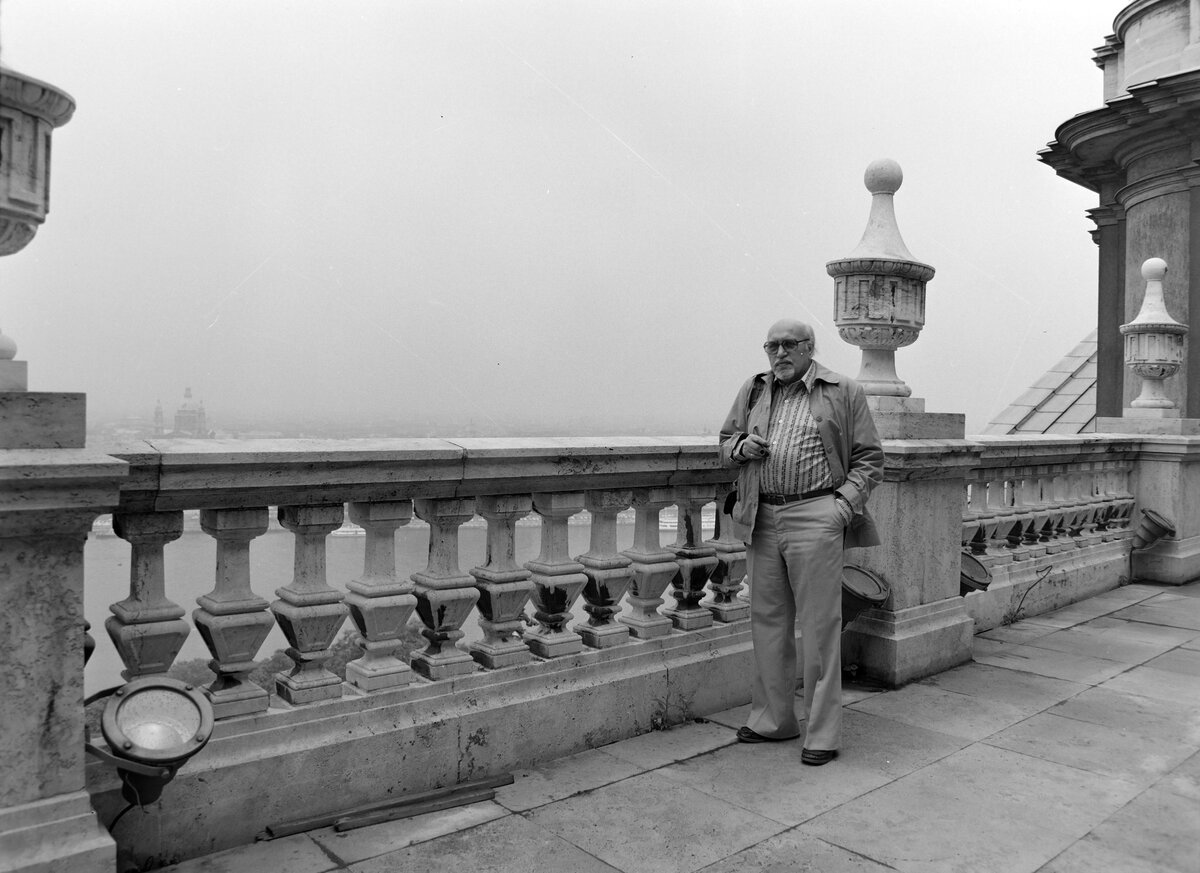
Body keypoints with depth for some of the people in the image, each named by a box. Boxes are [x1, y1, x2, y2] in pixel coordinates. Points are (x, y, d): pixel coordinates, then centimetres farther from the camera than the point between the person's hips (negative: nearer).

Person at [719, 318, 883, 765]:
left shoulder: (844, 392, 2)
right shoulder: (754, 390, 14)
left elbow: (869, 458, 3)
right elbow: (726, 441, 21)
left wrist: (846, 502, -10)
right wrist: (741, 447, -1)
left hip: (814, 518, -4)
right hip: (762, 520, 5)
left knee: (819, 627, -1)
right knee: (767, 621, 11)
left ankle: (822, 732, 11)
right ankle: (773, 718, 26)